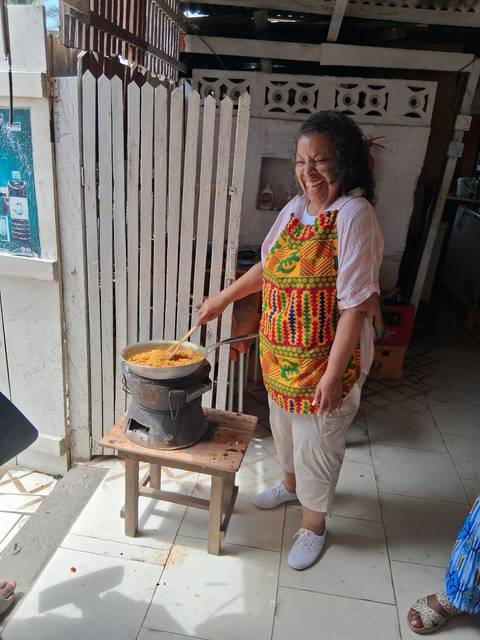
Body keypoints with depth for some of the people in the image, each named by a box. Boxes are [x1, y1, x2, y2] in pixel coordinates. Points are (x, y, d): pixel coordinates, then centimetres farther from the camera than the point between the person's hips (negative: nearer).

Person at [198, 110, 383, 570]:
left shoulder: (354, 214, -20)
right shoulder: (296, 208, 3)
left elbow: (355, 305, -23)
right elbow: (268, 264, 17)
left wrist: (333, 375, -23)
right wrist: (223, 298, 18)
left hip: (325, 359, -7)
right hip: (281, 351, 7)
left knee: (316, 442, 11)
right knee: (284, 426, 26)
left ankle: (313, 524, 37)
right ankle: (290, 483, 56)